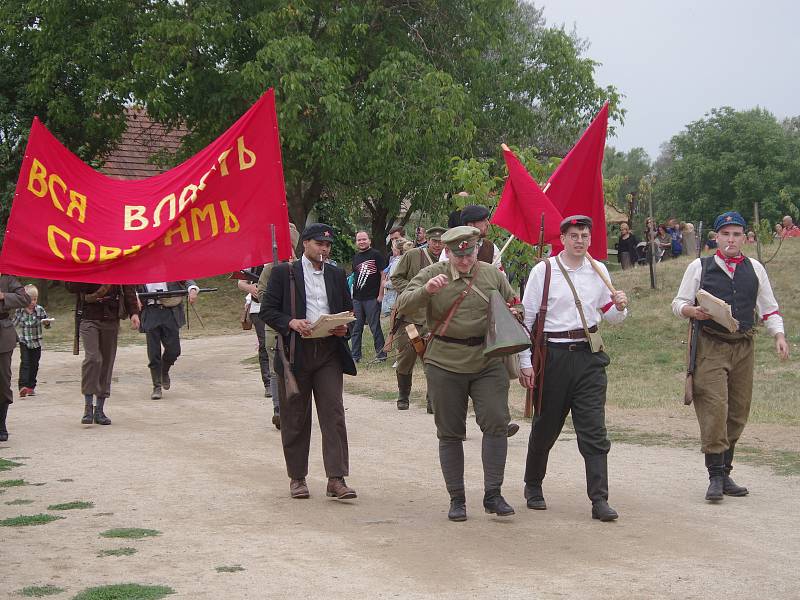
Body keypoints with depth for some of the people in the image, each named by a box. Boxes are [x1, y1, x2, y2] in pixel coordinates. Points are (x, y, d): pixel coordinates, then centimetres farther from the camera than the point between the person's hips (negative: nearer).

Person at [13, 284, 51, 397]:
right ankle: (23, 386, -22)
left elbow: (47, 323, 1)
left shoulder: (40, 309, -4)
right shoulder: (19, 311, -6)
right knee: (25, 362, -14)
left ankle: (31, 386, 18)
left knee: (34, 364, 8)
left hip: (36, 342, 2)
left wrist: (46, 322, -21)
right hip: (24, 342, -2)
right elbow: (14, 324, 6)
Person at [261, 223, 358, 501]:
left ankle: (336, 479, -6)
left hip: (329, 352, 2)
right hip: (295, 352, -2)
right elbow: (267, 310, 0)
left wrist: (344, 327, -2)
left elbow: (348, 310, 20)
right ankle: (297, 478, 17)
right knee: (295, 418, 6)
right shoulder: (283, 273, 3)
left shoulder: (337, 275, 14)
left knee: (333, 415, -6)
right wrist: (291, 323, -18)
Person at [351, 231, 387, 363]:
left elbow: (383, 275, -5)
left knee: (375, 327, -2)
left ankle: (381, 354, 6)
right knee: (356, 328, 8)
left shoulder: (375, 255, -3)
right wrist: (352, 295, 13)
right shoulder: (356, 257, 14)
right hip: (357, 298, 6)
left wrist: (380, 295, -10)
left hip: (372, 298, -6)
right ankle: (355, 356, 14)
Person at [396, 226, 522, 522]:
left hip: (488, 363, 1)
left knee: (496, 423, -10)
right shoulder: (432, 275, 1)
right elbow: (403, 305, -10)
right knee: (450, 433, 5)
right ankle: (456, 499, 14)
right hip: (445, 364, -1)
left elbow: (514, 307, 19)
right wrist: (426, 290, -28)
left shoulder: (493, 275, 7)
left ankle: (493, 495, -1)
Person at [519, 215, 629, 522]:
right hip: (553, 355, -2)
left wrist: (619, 307, -5)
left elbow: (608, 316, 18)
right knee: (546, 426, 11)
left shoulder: (598, 271, 9)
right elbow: (526, 318, -2)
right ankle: (533, 486, 31)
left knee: (594, 430, -5)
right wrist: (525, 363, -6)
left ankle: (599, 500, -6)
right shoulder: (543, 271, -2)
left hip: (589, 356, 2)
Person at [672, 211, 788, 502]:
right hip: (710, 346, -4)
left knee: (738, 412, 7)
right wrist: (693, 311, -16)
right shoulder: (699, 267, 3)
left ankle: (725, 473, 18)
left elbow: (769, 308, 14)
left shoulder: (754, 268, 11)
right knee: (715, 408, -15)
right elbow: (678, 303, 6)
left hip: (744, 346, 4)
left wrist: (779, 335, -2)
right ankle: (715, 477, -11)